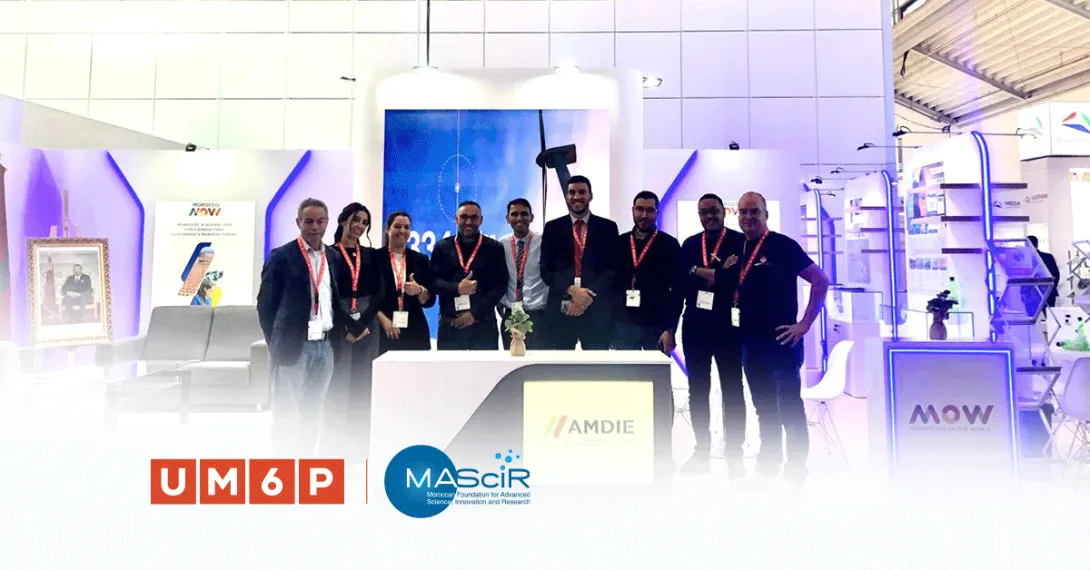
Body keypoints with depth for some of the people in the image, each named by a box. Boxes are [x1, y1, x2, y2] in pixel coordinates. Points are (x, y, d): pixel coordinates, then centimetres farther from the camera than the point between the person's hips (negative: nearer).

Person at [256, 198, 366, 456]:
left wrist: (352, 326, 8)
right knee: (286, 417, 2)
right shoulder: (281, 256, -5)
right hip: (293, 347, -5)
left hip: (325, 346, 5)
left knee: (313, 415, 14)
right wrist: (276, 344, -5)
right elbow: (265, 304, -3)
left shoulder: (333, 256, 10)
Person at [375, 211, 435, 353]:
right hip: (383, 332, -2)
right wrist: (383, 319, -11)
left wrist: (419, 291, -13)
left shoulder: (421, 259, 9)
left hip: (415, 331, 2)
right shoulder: (375, 257, 2)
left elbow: (430, 301, 6)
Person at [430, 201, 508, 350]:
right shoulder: (442, 247, 8)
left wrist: (475, 313, -9)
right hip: (449, 325, 1)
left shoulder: (494, 248, 4)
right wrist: (456, 288, -14)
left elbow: (500, 285, -1)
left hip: (483, 325, -1)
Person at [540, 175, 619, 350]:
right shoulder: (552, 227, 9)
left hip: (597, 311, 0)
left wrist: (588, 296, -13)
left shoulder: (608, 227, 7)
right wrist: (572, 290, -14)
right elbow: (546, 270, 2)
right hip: (561, 311, 1)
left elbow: (613, 269, -1)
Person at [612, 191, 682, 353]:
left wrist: (670, 329, -10)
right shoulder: (620, 243, 9)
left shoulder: (669, 244, 0)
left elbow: (677, 289, -3)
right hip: (623, 326, 3)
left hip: (657, 327, -2)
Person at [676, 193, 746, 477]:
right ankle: (702, 450, 21)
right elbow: (680, 281, -2)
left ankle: (734, 453, 15)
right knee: (697, 390, 9)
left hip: (728, 325, -4)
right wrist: (719, 274, -13)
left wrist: (701, 273, -11)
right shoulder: (689, 244, 11)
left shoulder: (740, 241, -2)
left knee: (732, 391, 5)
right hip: (695, 326, 4)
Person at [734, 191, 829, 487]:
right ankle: (769, 457, 26)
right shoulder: (739, 249, 11)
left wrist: (805, 324, -14)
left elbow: (820, 281, -12)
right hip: (751, 341, 6)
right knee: (763, 404, 14)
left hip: (781, 339, -6)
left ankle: (796, 464, 11)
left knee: (789, 404, -1)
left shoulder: (783, 245, -8)